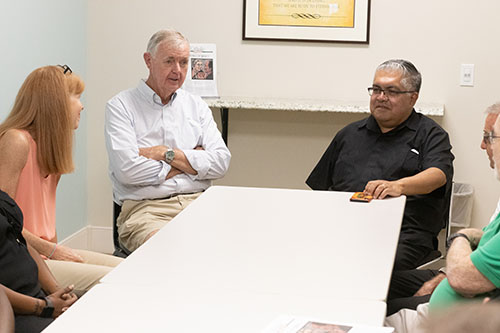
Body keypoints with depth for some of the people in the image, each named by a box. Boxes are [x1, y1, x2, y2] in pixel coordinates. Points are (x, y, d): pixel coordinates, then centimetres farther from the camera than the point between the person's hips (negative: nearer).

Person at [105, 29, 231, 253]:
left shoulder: (196, 106, 21)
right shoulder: (121, 106, 6)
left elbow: (221, 162, 9)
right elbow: (127, 170, -9)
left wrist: (168, 154, -3)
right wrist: (191, 162, 2)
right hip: (144, 208, -4)